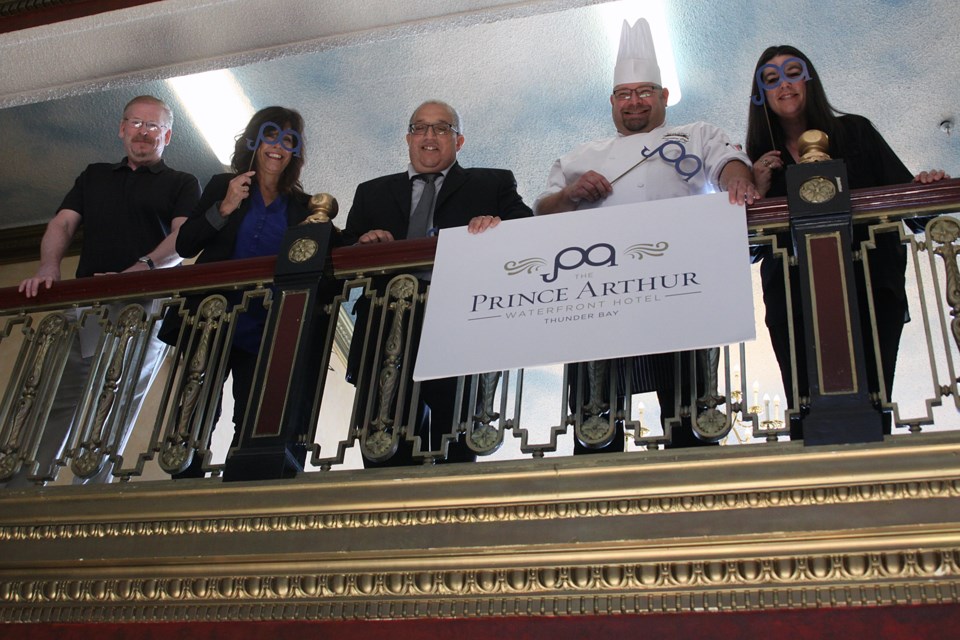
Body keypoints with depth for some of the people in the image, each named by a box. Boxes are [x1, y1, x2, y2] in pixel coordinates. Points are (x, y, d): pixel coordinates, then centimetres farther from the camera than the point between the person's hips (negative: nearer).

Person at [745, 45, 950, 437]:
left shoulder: (855, 132, 11)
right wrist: (758, 192, -4)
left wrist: (926, 186, -15)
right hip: (794, 300, 1)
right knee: (807, 414, -4)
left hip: (870, 290, 0)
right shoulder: (762, 159, 11)